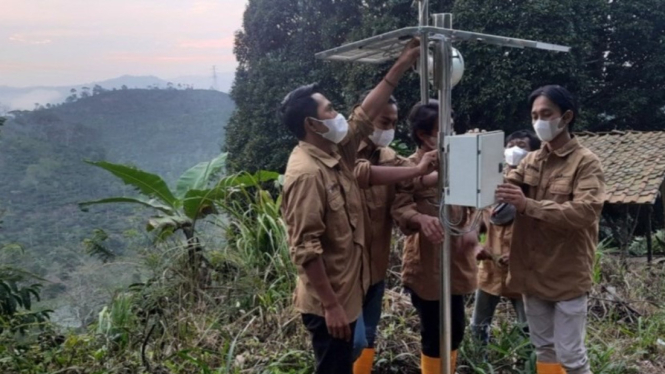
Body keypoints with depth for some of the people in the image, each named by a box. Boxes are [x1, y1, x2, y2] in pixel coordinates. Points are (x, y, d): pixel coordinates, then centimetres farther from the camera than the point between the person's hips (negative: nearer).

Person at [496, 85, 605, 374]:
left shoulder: (586, 162, -10)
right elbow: (502, 187, -3)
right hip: (532, 272, 6)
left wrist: (528, 205, -31)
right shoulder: (530, 160, 9)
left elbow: (585, 211, -24)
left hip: (567, 275, -6)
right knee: (543, 348, 19)